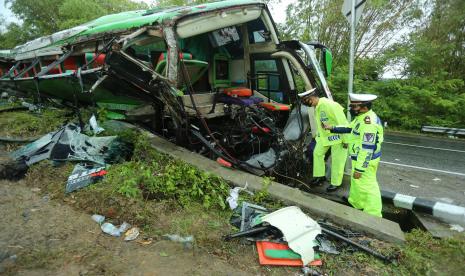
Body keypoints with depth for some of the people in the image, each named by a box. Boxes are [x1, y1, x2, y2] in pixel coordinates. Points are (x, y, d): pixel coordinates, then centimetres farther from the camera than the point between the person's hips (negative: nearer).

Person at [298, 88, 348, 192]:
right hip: (325, 135, 9)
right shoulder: (317, 107, 0)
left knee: (337, 160, 2)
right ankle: (320, 176, 28)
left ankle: (336, 183, 18)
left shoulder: (329, 105, -28)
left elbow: (342, 122, -26)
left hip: (338, 136, -9)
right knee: (317, 153, 13)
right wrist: (318, 134, 18)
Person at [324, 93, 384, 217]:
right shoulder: (363, 117, 5)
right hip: (360, 158, 10)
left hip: (365, 161, -10)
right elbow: (349, 128, 23)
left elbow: (367, 149, -29)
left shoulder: (368, 123, -28)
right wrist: (333, 128, 18)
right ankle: (356, 203, 46)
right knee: (356, 182, 26)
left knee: (367, 186, 2)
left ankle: (373, 215, 17)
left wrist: (359, 169, -26)